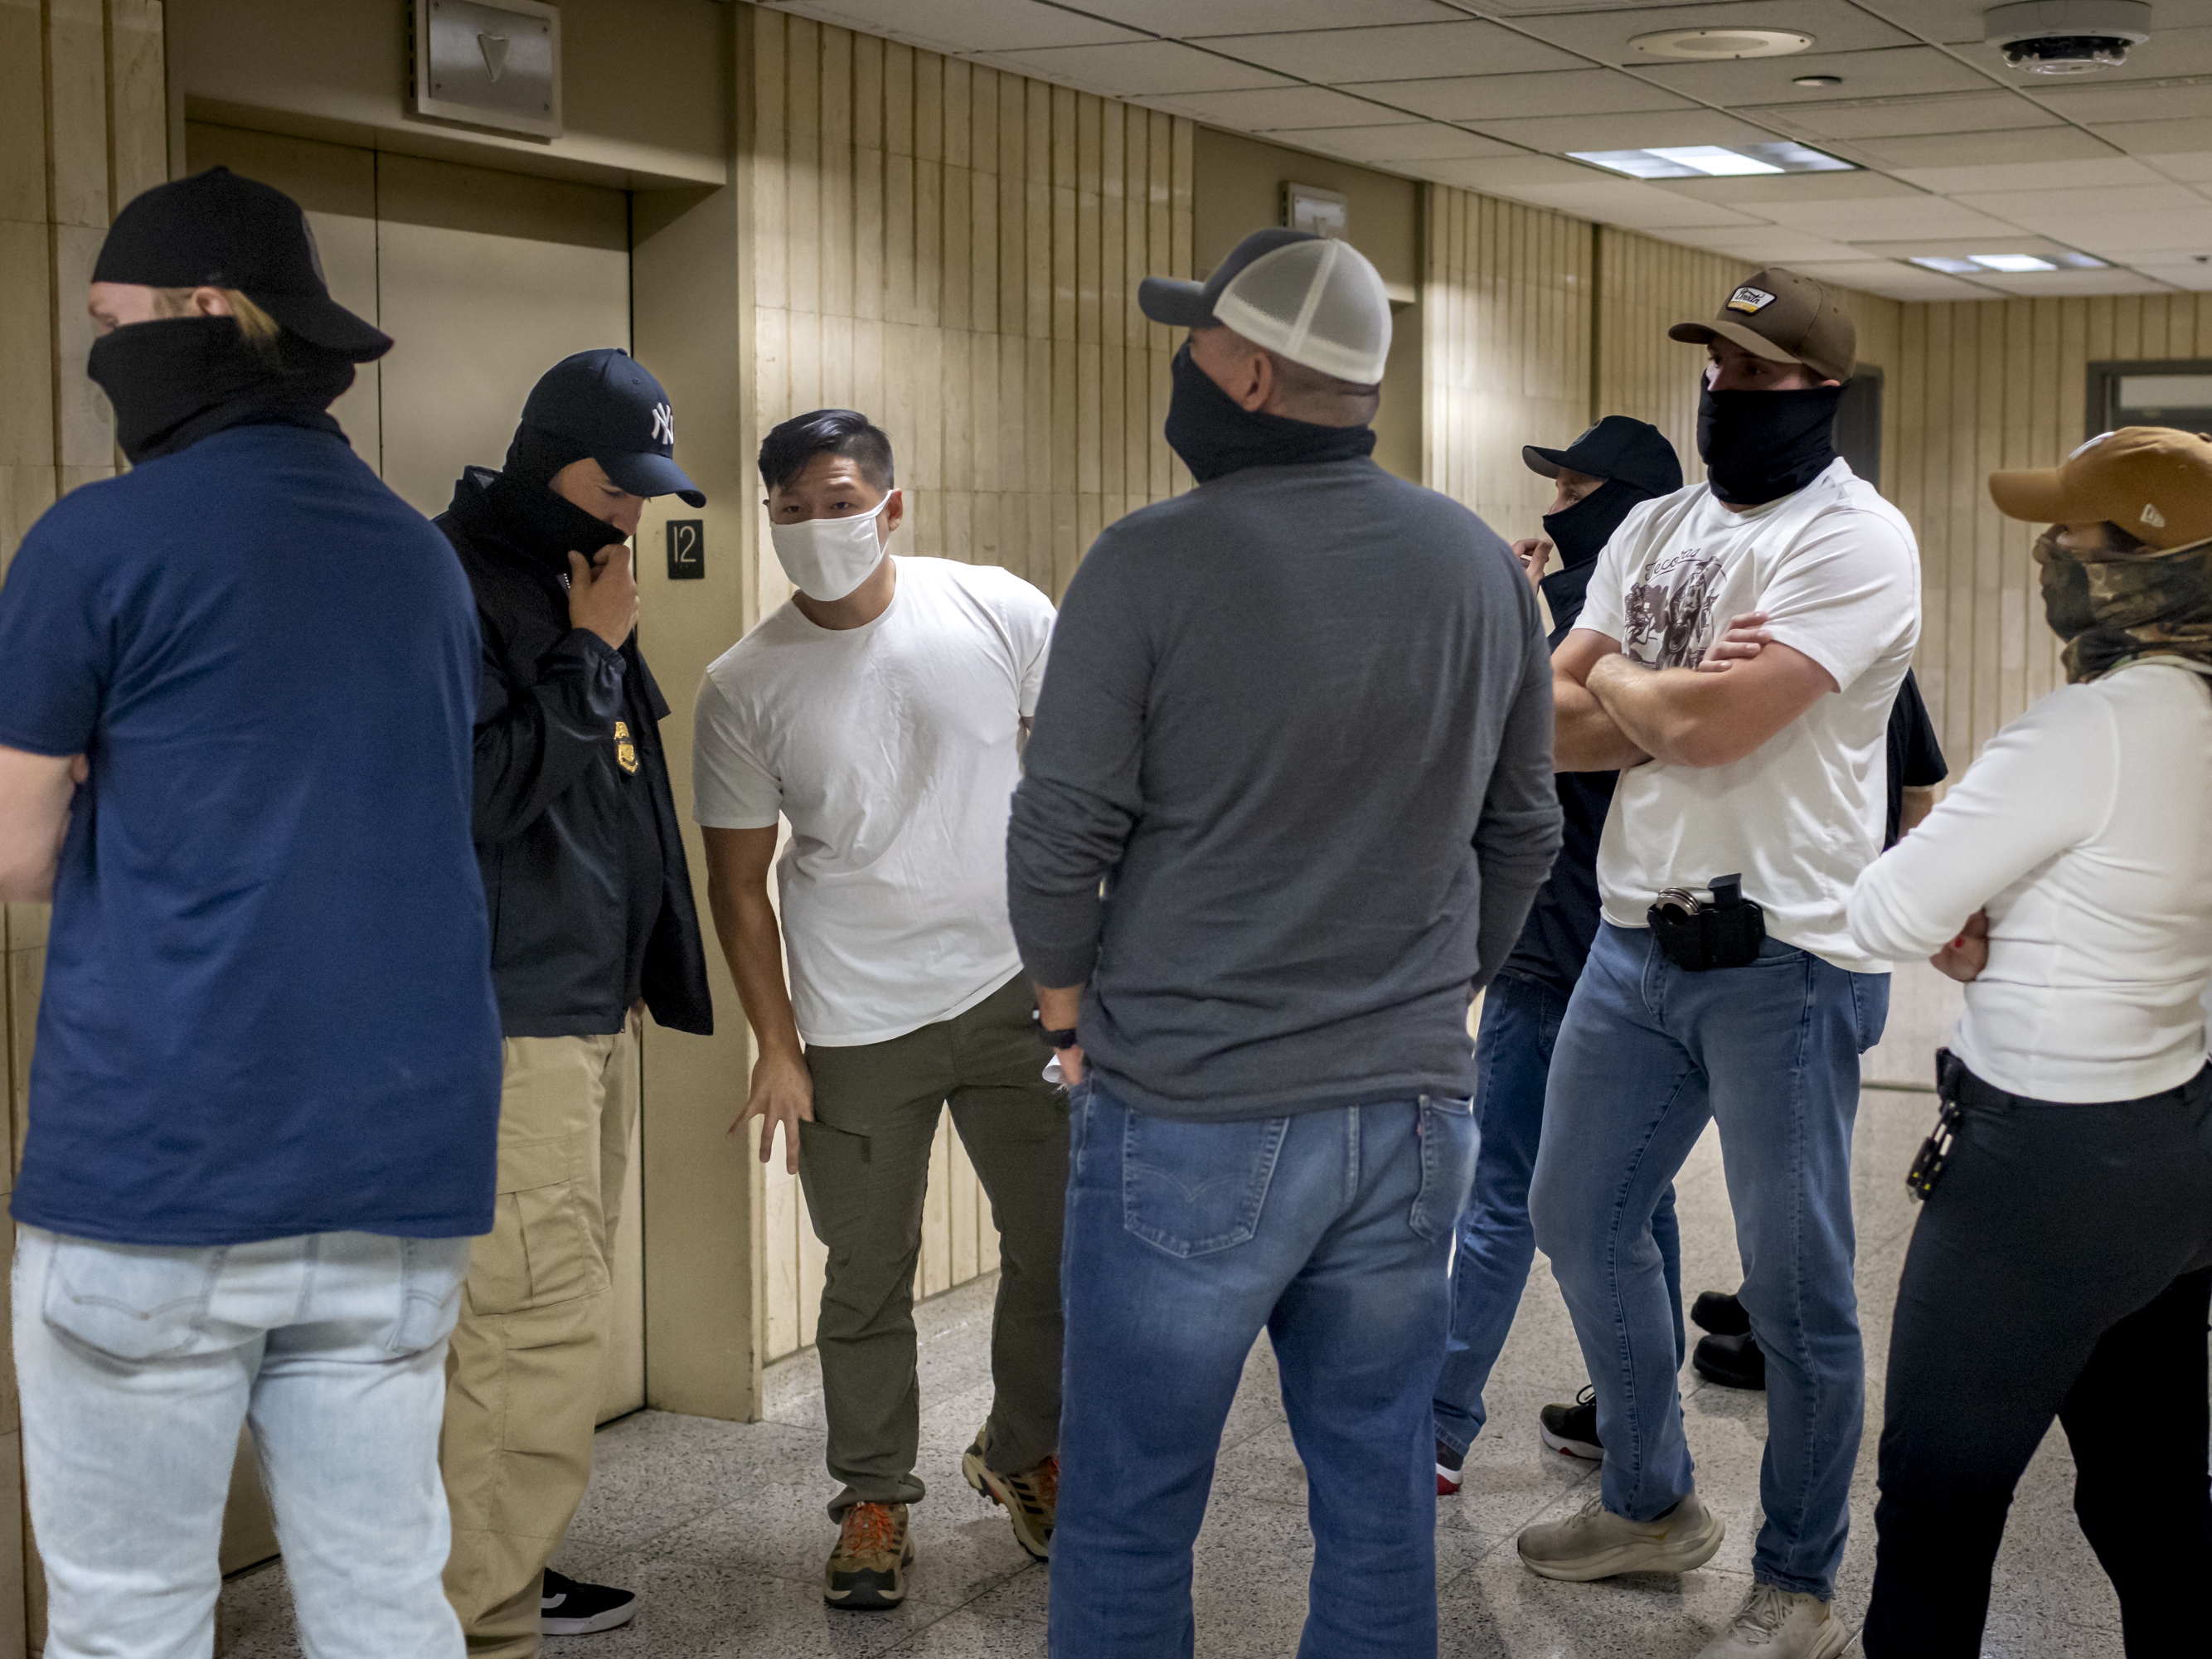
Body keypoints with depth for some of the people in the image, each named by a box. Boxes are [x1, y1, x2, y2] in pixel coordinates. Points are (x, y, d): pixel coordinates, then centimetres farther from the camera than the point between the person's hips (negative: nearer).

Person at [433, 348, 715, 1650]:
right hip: (506, 1020, -10)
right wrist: (589, 656, -14)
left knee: (556, 1322, 13)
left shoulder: (572, 584, 18)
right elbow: (483, 788, -20)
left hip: (593, 1009, 10)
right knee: (542, 1328, -11)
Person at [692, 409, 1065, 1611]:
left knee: (1060, 1244, 10)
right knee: (868, 1276, 6)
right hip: (857, 1021, -1)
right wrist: (776, 1048, -1)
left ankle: (1023, 1453, 33)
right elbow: (739, 880, 2)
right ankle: (874, 1497, 25)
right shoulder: (744, 687, -4)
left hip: (1018, 987, 1)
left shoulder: (1001, 612, -5)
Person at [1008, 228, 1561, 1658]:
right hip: (1412, 1113, 5)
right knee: (1380, 1493, 15)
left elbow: (1059, 838, -10)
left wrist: (1073, 1016, 6)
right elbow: (1524, 833, 12)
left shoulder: (1152, 562, -11)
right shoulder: (1481, 563, 4)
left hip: (1187, 1121, -4)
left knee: (1130, 1514, 8)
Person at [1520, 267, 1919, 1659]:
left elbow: (1703, 725, -23)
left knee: (1796, 1287, 3)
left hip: (1784, 957, -8)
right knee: (1582, 1220, 18)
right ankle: (1652, 1504, 38)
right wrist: (1677, 702, -13)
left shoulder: (1856, 539, -13)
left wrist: (1617, 684, -3)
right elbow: (1546, 721, 4)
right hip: (1639, 938, 8)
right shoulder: (1656, 529, 11)